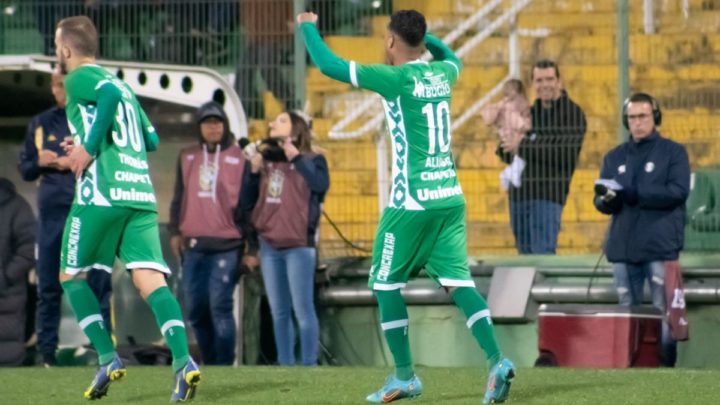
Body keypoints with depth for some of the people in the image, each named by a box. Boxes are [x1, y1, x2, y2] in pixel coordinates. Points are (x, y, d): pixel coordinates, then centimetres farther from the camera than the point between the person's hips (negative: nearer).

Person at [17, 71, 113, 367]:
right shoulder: (41, 124, 14)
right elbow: (25, 170, 17)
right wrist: (40, 162, -5)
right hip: (53, 210, 3)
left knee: (99, 283, -5)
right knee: (48, 286, 2)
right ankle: (46, 352, 7)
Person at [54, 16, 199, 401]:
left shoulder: (79, 79, 3)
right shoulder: (118, 82, 25)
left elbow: (110, 94, -19)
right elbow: (151, 139, 24)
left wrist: (89, 148, -14)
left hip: (102, 193, -6)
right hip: (141, 193, 6)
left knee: (71, 276, 11)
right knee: (149, 279, -5)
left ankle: (107, 358, 0)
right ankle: (183, 361, -25)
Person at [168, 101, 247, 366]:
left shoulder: (239, 159, 2)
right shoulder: (187, 157, 14)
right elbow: (179, 196, 18)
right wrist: (175, 231, 10)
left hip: (226, 247, -4)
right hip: (193, 245, 4)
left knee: (220, 307, -10)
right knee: (196, 310, 5)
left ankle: (224, 366, -7)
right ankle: (210, 363, 16)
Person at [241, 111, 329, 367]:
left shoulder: (311, 160, 1)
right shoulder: (265, 160, 13)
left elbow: (320, 184, -21)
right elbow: (247, 204, 12)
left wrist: (296, 157, -18)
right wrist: (253, 172, -1)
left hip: (298, 245, -5)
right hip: (269, 246, 6)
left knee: (303, 309, -7)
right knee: (279, 312, 10)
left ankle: (309, 365, -4)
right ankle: (285, 365, 15)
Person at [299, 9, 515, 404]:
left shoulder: (397, 78, -11)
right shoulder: (442, 73, 9)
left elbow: (329, 65, -9)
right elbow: (452, 57, 37)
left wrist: (309, 27, 7)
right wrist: (421, 34, 38)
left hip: (412, 201, -6)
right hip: (450, 197, 6)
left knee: (386, 283, 8)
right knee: (457, 280, 3)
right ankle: (496, 360, -15)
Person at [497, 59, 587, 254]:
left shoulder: (572, 113, -3)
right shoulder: (530, 113, 17)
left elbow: (566, 153, -17)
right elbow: (505, 150, 16)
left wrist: (524, 146, -14)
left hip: (547, 195, -7)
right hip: (519, 194, 7)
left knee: (543, 254, -14)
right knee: (525, 254, 10)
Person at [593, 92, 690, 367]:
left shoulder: (672, 153, 4)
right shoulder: (615, 157, 17)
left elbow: (678, 191, -10)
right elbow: (600, 200, 13)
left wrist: (633, 194, -17)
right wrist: (606, 200, -13)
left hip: (660, 247, -4)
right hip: (623, 247, 4)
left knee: (664, 312, -5)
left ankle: (665, 366, -2)